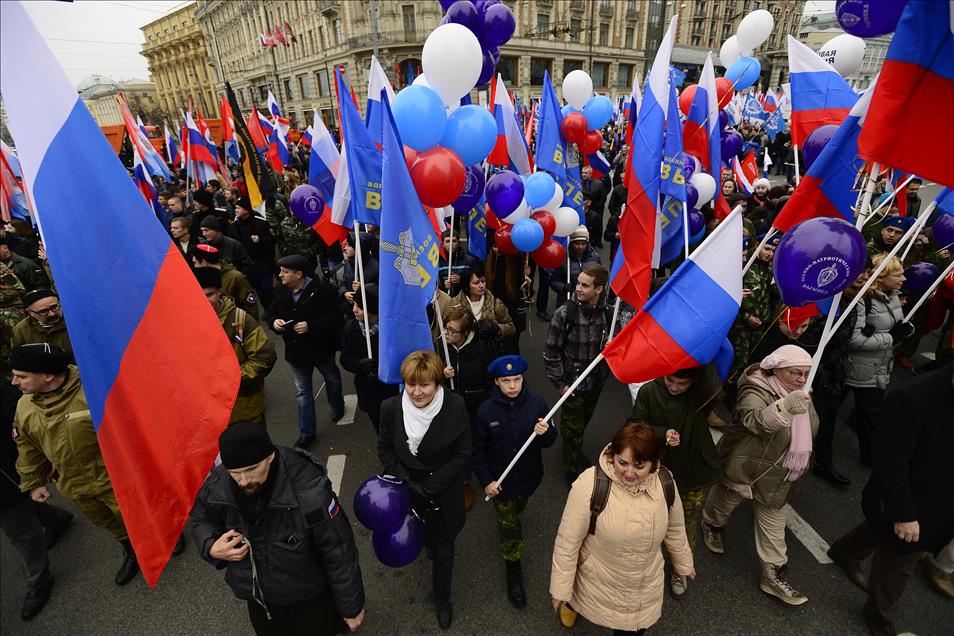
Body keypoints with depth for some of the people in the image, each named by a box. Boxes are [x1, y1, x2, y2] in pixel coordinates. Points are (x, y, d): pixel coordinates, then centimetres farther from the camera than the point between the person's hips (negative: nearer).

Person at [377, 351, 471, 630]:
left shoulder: (455, 406, -24)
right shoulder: (391, 407, -18)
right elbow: (385, 449, -4)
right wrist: (405, 482, -14)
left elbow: (462, 454, -16)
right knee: (420, 535, 27)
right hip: (408, 489, 2)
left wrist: (428, 488, -18)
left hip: (443, 491, -1)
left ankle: (442, 599, 46)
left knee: (443, 549, 18)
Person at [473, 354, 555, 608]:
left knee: (518, 509, 32)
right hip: (500, 480, -2)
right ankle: (513, 567, 38)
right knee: (508, 525, 13)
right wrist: (486, 481, -14)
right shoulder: (486, 411, -22)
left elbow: (549, 442, -9)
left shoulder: (537, 404, -20)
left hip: (529, 477, 2)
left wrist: (546, 433, -31)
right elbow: (478, 450, -10)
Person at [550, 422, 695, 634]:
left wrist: (684, 563, 17)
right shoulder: (590, 484, -32)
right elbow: (567, 541, -21)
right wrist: (561, 590, -13)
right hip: (597, 586, -2)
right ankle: (571, 603, 57)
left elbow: (674, 528, 3)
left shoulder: (665, 482, -18)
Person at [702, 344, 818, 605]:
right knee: (724, 503, 21)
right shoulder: (756, 393, -29)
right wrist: (786, 407, -69)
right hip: (742, 469, -6)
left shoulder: (801, 395, -3)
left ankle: (774, 576, 31)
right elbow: (757, 420, -53)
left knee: (773, 527, 15)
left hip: (776, 478, 6)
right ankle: (711, 525, 52)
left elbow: (811, 431, 17)